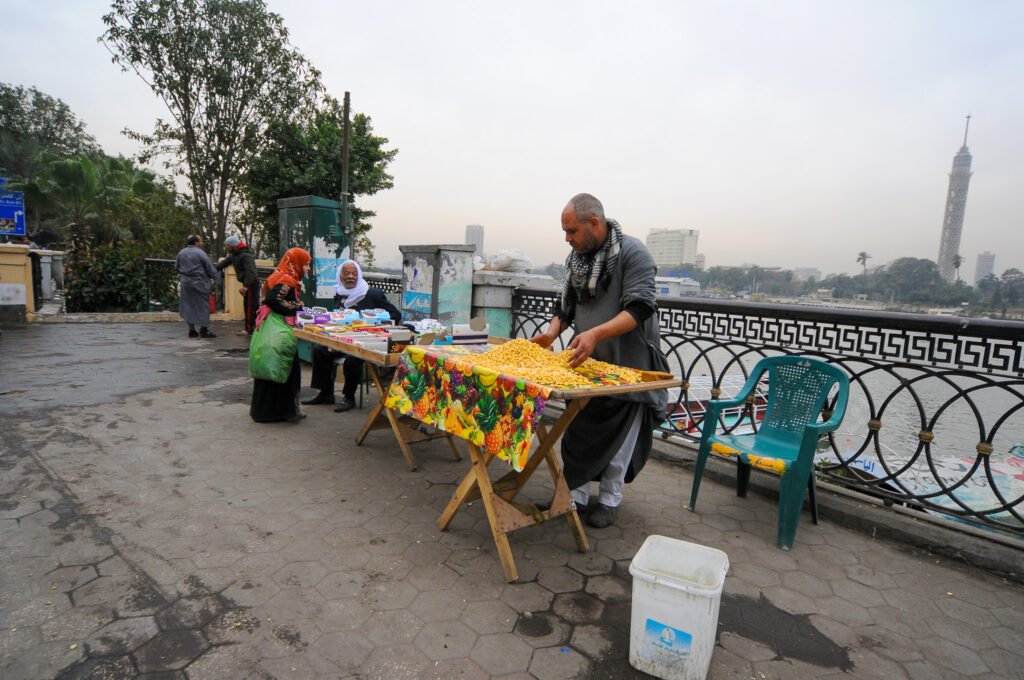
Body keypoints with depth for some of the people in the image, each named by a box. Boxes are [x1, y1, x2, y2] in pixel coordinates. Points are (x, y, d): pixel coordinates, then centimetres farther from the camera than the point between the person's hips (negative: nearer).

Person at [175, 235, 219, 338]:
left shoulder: (181, 252, 7)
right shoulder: (200, 253, -11)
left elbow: (177, 268, 15)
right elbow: (210, 268, -10)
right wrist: (215, 276, 7)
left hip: (186, 283, 6)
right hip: (199, 283, -6)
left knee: (189, 306, 11)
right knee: (202, 305, 1)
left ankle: (191, 330, 13)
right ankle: (203, 330, 3)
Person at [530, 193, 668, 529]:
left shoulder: (632, 252, -15)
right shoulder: (576, 257, 5)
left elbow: (639, 309, -24)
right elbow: (565, 306, 14)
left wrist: (596, 333, -37)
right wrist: (552, 332, -6)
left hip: (625, 365, -5)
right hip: (584, 363, 6)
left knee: (617, 437, 7)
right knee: (578, 432, 9)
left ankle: (610, 499, 24)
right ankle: (576, 494, 23)